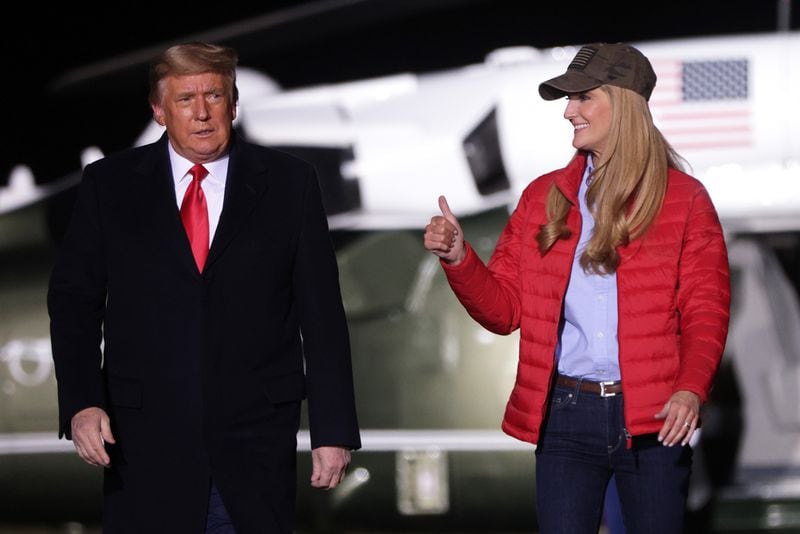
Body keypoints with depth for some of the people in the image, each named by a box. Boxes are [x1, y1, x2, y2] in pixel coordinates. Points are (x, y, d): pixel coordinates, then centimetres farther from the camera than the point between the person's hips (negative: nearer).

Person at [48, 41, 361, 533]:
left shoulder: (289, 183, 4)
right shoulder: (110, 184, 5)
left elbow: (321, 312, 3)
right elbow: (73, 300, 5)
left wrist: (333, 431, -1)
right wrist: (81, 403, -9)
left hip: (256, 440, 0)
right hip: (147, 439, 0)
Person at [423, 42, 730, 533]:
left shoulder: (684, 199, 2)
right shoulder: (543, 198, 11)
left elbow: (706, 314, -2)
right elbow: (503, 308, 9)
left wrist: (691, 389, -20)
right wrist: (458, 258, -9)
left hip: (653, 418, -2)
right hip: (565, 414, 2)